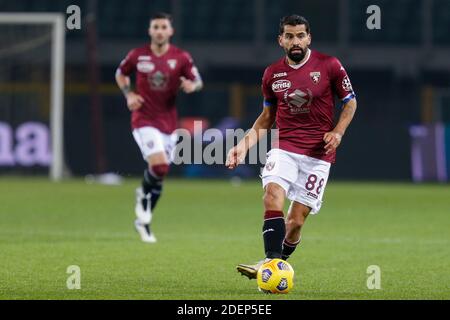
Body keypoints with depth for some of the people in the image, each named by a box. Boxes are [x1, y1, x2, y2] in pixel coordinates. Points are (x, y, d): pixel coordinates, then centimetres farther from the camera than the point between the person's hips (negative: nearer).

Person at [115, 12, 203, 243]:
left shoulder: (181, 58, -2)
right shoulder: (137, 55, -3)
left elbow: (198, 82, 4)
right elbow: (121, 74, 14)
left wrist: (192, 85, -20)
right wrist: (128, 94, -4)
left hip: (169, 123, 3)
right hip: (144, 120, -3)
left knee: (159, 175, 9)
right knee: (159, 165, -24)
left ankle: (143, 220, 26)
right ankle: (143, 196, 7)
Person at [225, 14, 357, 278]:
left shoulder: (329, 66, -2)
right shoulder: (272, 74, 7)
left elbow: (350, 101, 8)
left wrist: (338, 131, -9)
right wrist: (244, 145, 7)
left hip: (318, 153, -2)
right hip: (284, 148, 2)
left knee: (296, 220, -6)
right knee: (273, 194, -26)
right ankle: (271, 260, -32)